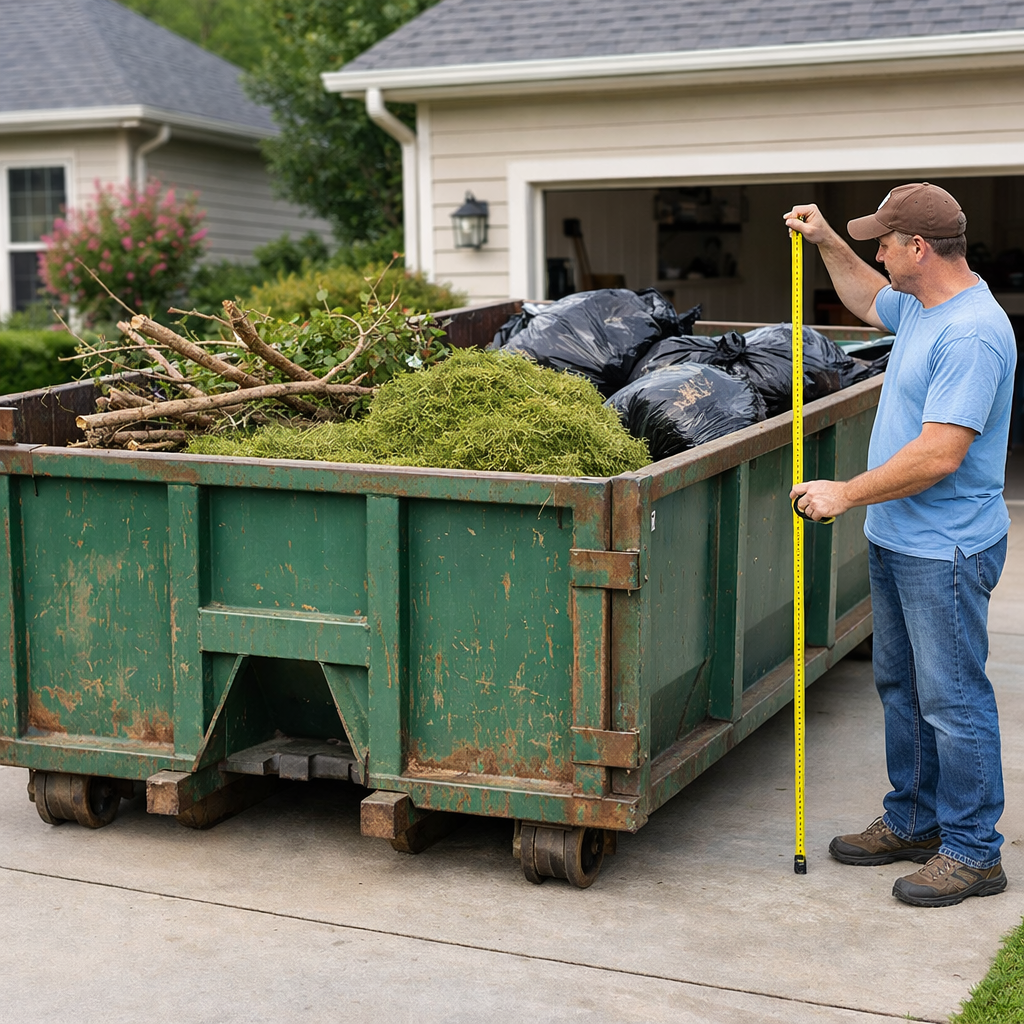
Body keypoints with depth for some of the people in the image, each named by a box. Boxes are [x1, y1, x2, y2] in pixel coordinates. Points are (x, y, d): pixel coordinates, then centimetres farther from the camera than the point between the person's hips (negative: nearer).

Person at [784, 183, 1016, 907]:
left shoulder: (971, 333, -24)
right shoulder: (919, 305, 8)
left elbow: (939, 455, -28)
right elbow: (870, 302, 34)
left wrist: (846, 494, -20)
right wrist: (827, 243, 23)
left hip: (946, 552, -10)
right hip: (895, 540, 10)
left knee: (952, 698, -1)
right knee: (901, 686, 19)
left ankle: (972, 852, 12)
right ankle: (913, 822, 33)